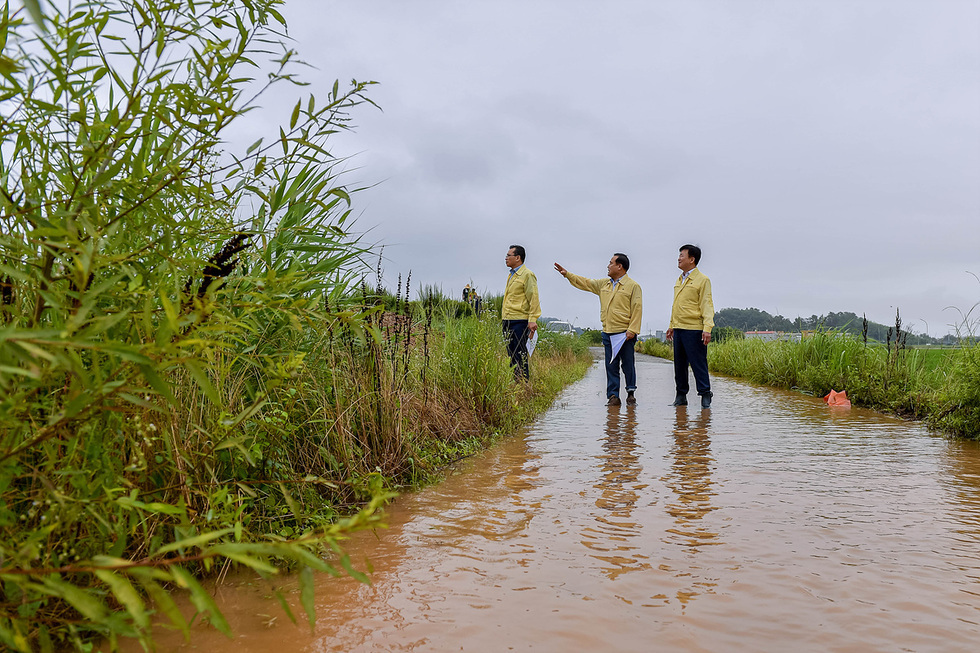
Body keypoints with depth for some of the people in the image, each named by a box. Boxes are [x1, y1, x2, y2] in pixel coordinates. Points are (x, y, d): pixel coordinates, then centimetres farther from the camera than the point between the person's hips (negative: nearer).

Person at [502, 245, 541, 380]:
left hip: (519, 321, -9)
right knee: (511, 353, 9)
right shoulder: (511, 275, 20)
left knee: (520, 353, -8)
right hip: (507, 320, 9)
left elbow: (534, 299, -12)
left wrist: (532, 320, -18)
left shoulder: (527, 275, -7)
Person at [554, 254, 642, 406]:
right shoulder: (603, 284, 16)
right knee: (611, 366, 5)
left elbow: (637, 309, -7)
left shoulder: (633, 286, -2)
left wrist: (632, 330, -15)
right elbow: (585, 283, 23)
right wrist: (567, 274, 17)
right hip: (608, 333, 5)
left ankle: (631, 393, 16)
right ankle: (613, 396, 8)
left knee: (628, 364, 2)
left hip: (625, 334, -5)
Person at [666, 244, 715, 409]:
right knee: (679, 364, 11)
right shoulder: (679, 280, 17)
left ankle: (705, 396, 5)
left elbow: (706, 306, -11)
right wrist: (671, 325, 23)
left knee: (699, 363, -4)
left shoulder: (702, 280, -5)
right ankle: (681, 396, 19)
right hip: (678, 329, 8)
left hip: (694, 330, -7)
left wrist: (707, 328, -19)